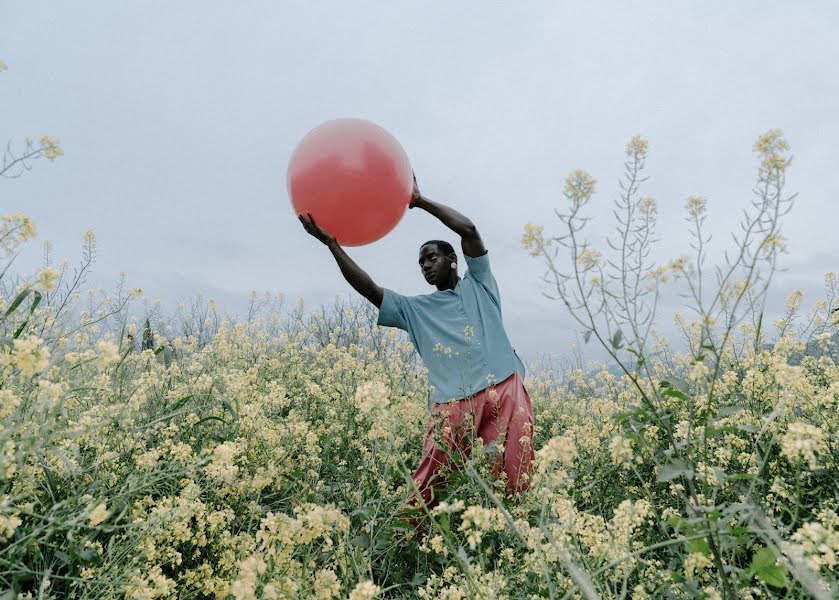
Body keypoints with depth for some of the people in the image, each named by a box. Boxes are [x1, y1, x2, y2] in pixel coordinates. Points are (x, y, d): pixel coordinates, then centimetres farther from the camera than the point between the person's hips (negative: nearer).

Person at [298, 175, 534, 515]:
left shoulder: (478, 285, 17)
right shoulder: (415, 309, 20)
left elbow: (469, 230, 4)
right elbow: (369, 289, 9)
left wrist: (419, 200, 8)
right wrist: (331, 243, 3)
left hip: (504, 390, -1)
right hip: (452, 404, 1)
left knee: (511, 481, -7)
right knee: (425, 490, -9)